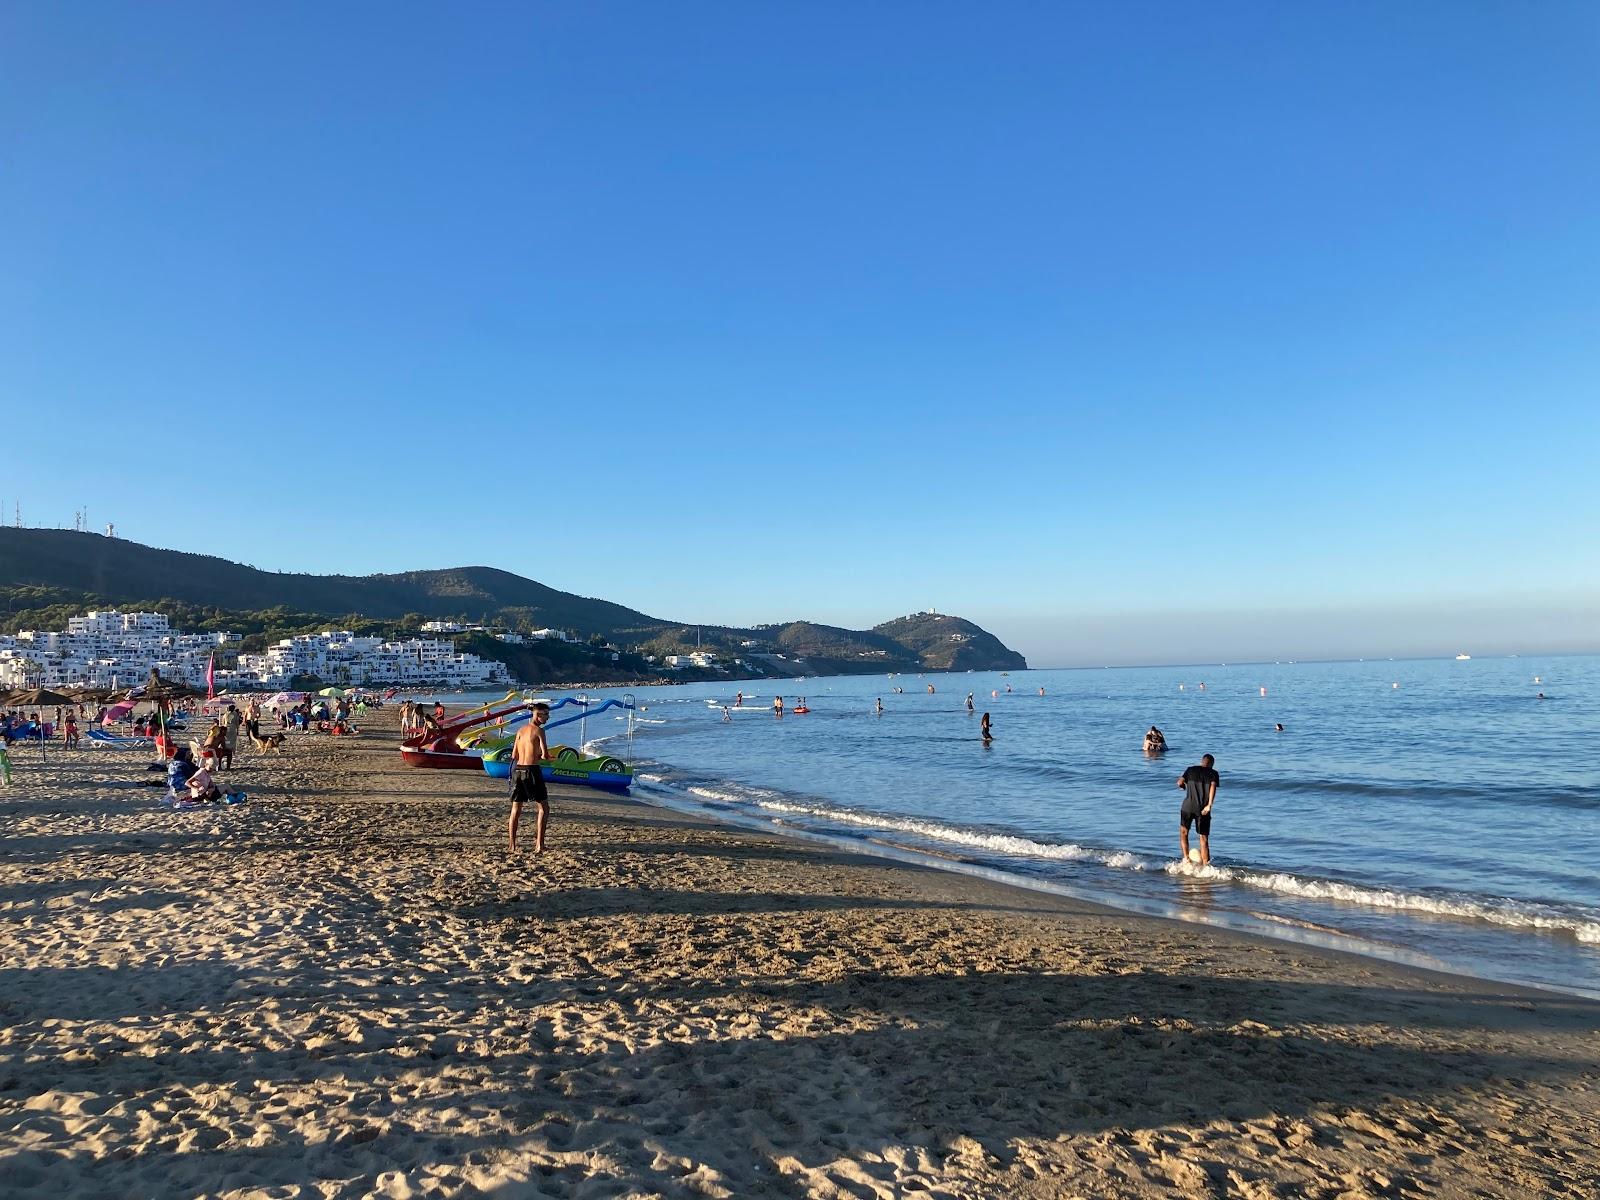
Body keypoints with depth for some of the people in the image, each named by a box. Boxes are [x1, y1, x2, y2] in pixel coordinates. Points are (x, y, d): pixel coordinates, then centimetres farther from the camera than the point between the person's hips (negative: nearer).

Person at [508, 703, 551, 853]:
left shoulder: (521, 730, 11)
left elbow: (514, 755, 11)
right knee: (543, 807, 4)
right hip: (532, 770, -6)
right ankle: (539, 843, -3)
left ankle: (512, 845, 13)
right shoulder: (539, 730, -8)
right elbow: (545, 755, -12)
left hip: (518, 769, 6)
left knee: (516, 809, 13)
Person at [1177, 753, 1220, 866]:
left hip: (1188, 807, 0)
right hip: (1203, 809, 0)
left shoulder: (1191, 770, 8)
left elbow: (1180, 782, -3)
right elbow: (1213, 786, -11)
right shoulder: (1213, 773, 6)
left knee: (1183, 832, 19)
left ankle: (1186, 857, 7)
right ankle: (1205, 866, 4)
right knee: (1204, 838, 6)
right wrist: (1209, 805, -18)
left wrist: (1183, 786, 21)